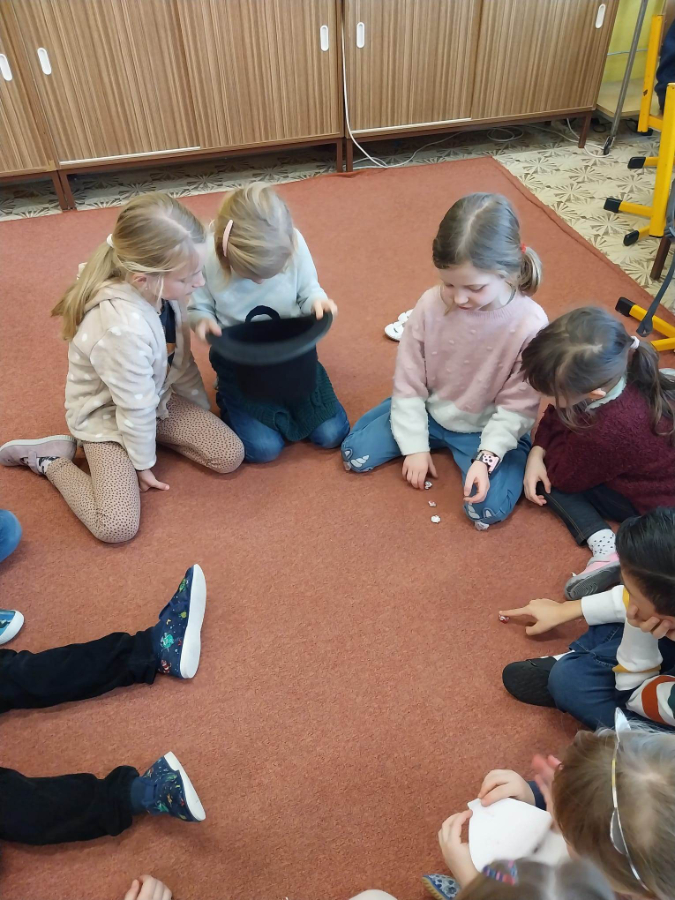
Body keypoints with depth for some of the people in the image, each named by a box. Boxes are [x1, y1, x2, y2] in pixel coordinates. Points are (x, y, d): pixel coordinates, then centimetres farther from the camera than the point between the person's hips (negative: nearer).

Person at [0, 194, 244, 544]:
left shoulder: (160, 288, -17)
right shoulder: (124, 327, -40)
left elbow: (180, 358, 1)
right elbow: (135, 407, -25)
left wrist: (202, 408, 11)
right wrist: (143, 463, -9)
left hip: (157, 398, 7)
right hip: (108, 415, -7)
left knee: (230, 455, -4)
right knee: (117, 526, -17)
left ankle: (154, 434, 17)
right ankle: (50, 457, 5)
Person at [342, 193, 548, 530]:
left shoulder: (530, 323, -25)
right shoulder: (431, 304, -19)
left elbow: (517, 405, -16)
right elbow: (408, 381, -9)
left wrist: (487, 457, -26)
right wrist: (415, 445, -10)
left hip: (489, 428, -3)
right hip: (429, 410, 3)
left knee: (488, 510, -20)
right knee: (354, 454, -4)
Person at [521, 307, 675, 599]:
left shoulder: (607, 432, -42)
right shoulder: (604, 373, -21)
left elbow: (563, 476, -20)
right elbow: (556, 414, -1)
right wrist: (536, 453, -12)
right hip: (645, 468, 9)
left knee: (550, 478, -10)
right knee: (544, 466, 3)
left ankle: (607, 550, -16)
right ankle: (602, 542, -8)